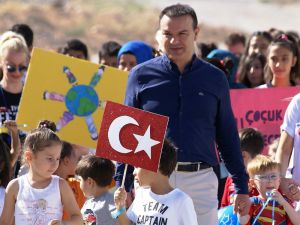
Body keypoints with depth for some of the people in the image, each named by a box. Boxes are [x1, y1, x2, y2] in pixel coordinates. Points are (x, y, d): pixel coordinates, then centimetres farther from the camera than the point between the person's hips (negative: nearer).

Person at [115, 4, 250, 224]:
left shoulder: (215, 78, 9)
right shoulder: (141, 76, 5)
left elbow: (228, 135, 13)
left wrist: (242, 187, 10)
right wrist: (121, 187, 3)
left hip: (200, 180, 1)